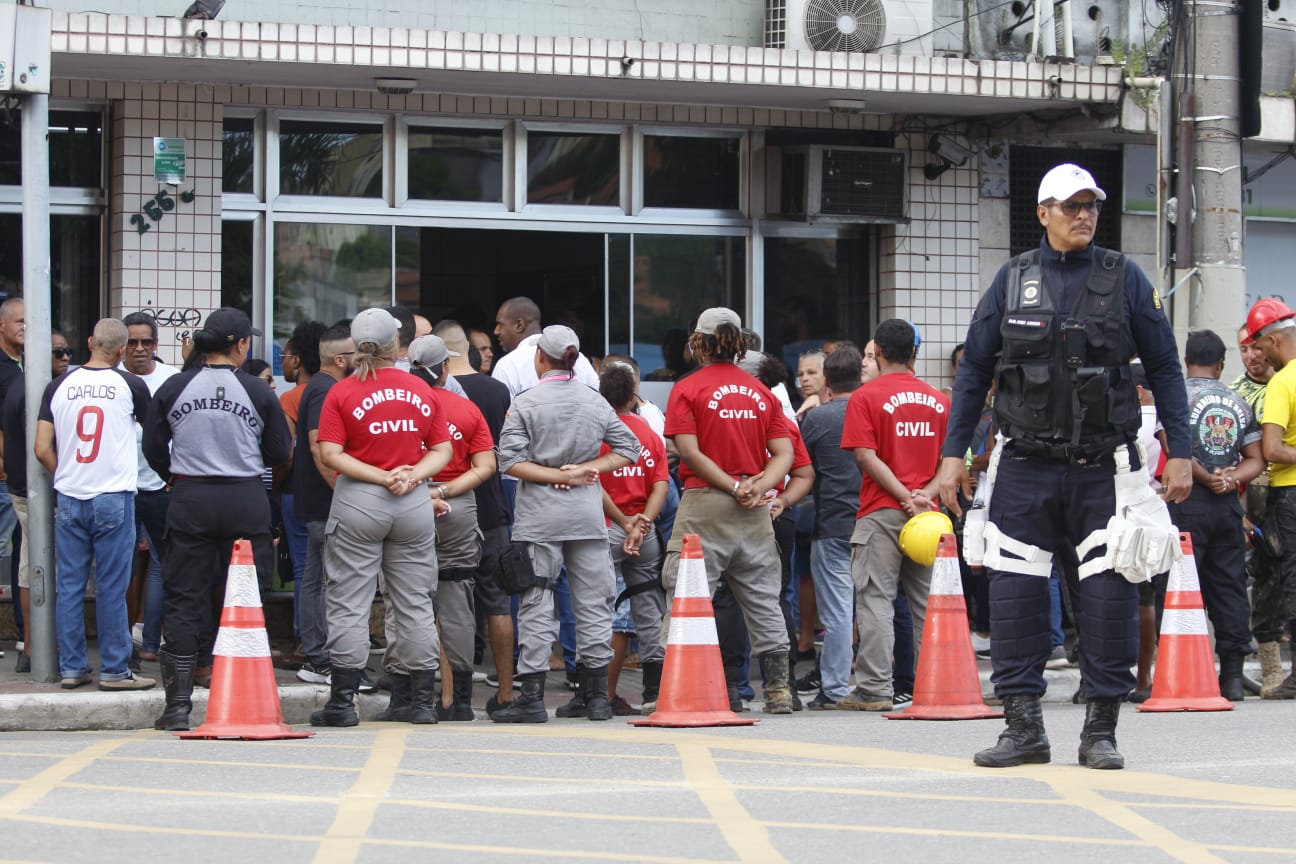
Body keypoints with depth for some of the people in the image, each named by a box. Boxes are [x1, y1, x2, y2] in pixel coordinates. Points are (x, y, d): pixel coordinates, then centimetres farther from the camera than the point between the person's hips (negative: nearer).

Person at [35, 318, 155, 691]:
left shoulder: (59, 386, 2)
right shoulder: (129, 385, -4)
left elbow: (42, 450, 2)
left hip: (69, 497, 3)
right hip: (114, 498, -3)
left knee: (69, 586, 8)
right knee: (111, 587, 1)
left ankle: (71, 668, 11)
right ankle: (114, 670, 5)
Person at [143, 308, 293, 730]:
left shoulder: (173, 388, 0)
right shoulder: (258, 392, -5)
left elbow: (153, 449, 5)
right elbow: (280, 453, 0)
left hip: (189, 500, 1)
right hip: (245, 501, -1)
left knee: (185, 599, 4)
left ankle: (178, 706, 1)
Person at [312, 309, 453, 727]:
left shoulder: (342, 392, -5)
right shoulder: (422, 391, 3)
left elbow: (329, 454, -11)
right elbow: (442, 451, 2)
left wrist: (381, 476, -12)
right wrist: (411, 476, -9)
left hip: (357, 503, -3)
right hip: (415, 504, 3)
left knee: (349, 604, 2)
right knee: (415, 605, 9)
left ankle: (342, 702, 0)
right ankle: (423, 702, 12)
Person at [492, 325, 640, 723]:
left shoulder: (526, 402, -3)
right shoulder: (596, 402, 7)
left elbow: (510, 460, -11)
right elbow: (629, 449, 8)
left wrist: (557, 475, -8)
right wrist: (585, 469, 0)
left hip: (540, 513, -3)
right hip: (587, 510, 3)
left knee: (536, 604, 0)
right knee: (593, 601, 9)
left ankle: (532, 697, -3)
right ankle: (595, 694, 11)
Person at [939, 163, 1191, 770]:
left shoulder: (1124, 278, 3)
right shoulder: (1012, 280, 6)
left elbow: (1164, 369, 6)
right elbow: (974, 370, 10)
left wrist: (1179, 452, 0)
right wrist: (954, 454, 6)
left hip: (1103, 468, -1)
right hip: (1025, 468, 1)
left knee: (1110, 595, -1)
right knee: (1014, 594, -2)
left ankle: (1101, 729, 8)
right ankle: (1023, 725, 7)